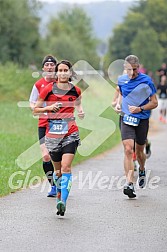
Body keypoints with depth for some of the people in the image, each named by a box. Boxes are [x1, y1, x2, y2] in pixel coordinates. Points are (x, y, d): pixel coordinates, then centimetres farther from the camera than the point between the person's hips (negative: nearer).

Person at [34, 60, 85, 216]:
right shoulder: (48, 89, -1)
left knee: (66, 167, -16)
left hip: (71, 133, 0)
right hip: (53, 133, 1)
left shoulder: (76, 90, 4)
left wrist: (80, 112, 3)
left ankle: (63, 202, -22)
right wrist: (49, 108, -14)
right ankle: (59, 196, 34)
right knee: (58, 169, 10)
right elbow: (35, 110, 4)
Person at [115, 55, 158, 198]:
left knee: (139, 151, 12)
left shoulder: (146, 81, -8)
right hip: (126, 118, 1)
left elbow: (154, 103, -4)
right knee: (128, 150, -16)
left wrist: (140, 108, -18)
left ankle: (142, 170, 47)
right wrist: (118, 104, 6)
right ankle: (129, 184, -22)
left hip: (142, 120, -1)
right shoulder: (121, 80, 3)